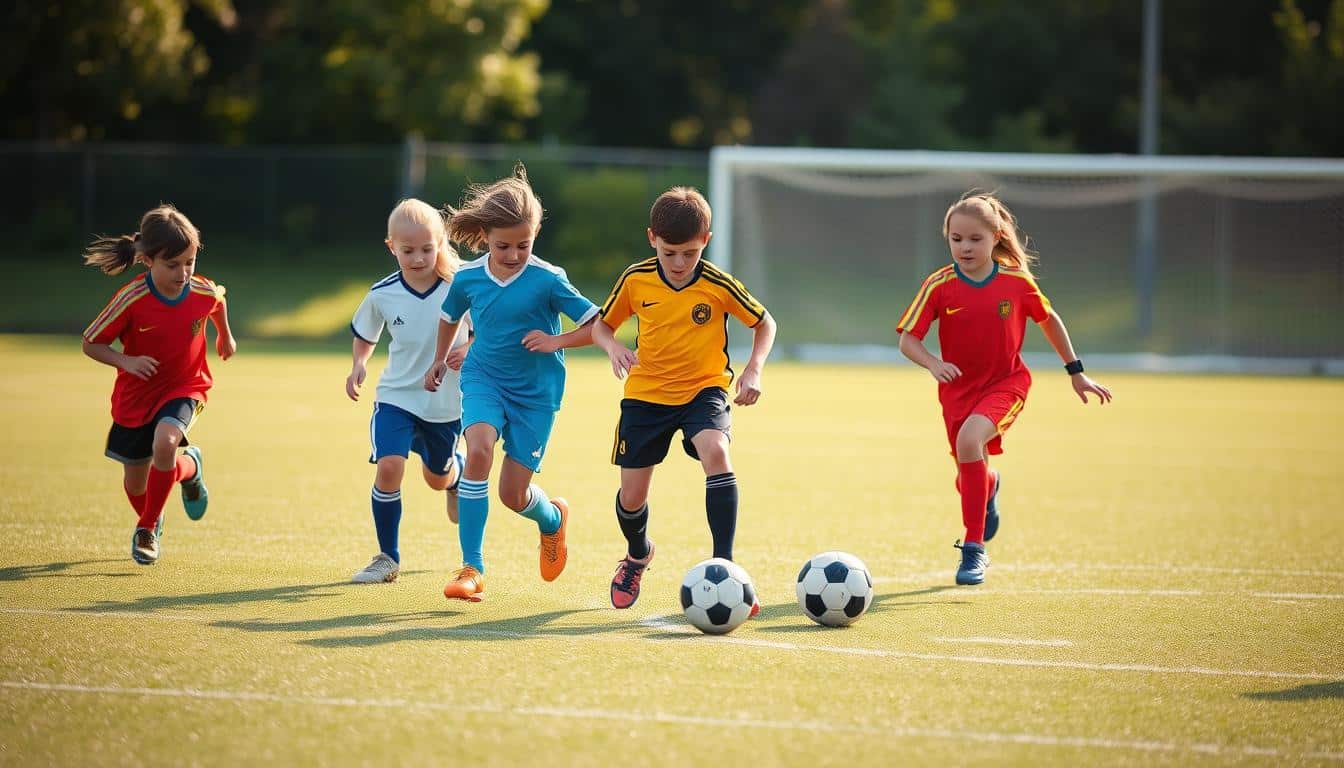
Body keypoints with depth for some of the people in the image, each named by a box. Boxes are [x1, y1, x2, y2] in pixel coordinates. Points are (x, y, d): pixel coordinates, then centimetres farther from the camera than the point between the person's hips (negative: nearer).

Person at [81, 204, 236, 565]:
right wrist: (126, 361, -31)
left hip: (184, 387, 0)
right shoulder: (130, 300, -25)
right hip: (136, 396, 0)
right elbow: (91, 344, -14)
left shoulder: (203, 292, -17)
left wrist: (225, 335, 26)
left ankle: (147, 528, -9)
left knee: (164, 444, -30)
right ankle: (189, 467, 48)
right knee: (135, 481, 11)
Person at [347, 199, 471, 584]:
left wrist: (468, 350, -23)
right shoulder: (382, 295, -10)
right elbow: (364, 335, 10)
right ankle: (387, 558, -6)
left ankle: (457, 473, 62)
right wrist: (358, 364, -8)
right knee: (389, 468, -21)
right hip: (396, 397, 0)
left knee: (438, 477, 20)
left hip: (446, 402, 0)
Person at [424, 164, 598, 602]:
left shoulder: (547, 280, -15)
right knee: (479, 449, -29)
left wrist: (557, 341, -23)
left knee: (513, 495, -1)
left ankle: (553, 519, 40)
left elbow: (597, 326, -10)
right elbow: (450, 316, 19)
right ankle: (472, 569, -25)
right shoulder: (467, 278, -4)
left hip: (536, 390, -2)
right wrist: (440, 360, 25)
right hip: (484, 378, 2)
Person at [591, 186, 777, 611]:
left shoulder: (718, 285, -12)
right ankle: (638, 555, 41)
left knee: (715, 453, -32)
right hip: (646, 394, 2)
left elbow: (764, 323, 3)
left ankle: (724, 565, -28)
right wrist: (613, 347, -15)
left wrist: (753, 370, -12)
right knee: (632, 496, 4)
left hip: (704, 389, -2)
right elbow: (601, 324, 7)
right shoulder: (635, 280, -8)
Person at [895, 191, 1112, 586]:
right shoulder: (939, 286, -11)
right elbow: (907, 341, -12)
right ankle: (989, 486, 56)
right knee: (970, 476, 11)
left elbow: (1049, 320, 7)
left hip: (1006, 383, -3)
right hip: (958, 388, 3)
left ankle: (974, 549, -24)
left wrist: (1076, 372, 12)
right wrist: (933, 363, -33)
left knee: (970, 438, -31)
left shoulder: (1017, 281, -9)